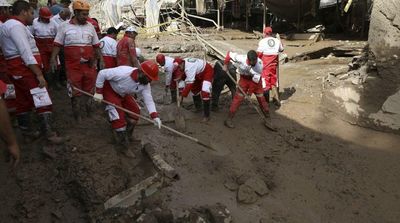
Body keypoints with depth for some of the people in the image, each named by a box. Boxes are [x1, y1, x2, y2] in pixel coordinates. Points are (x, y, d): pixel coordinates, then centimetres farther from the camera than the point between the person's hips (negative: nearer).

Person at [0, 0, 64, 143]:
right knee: (42, 100, -11)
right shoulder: (16, 26, -14)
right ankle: (48, 133, -11)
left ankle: (26, 130, 25)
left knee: (23, 100, 16)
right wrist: (39, 74, -24)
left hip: (17, 70, 11)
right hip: (25, 68, -11)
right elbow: (26, 53, -22)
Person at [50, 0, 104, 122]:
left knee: (89, 89, 9)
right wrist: (53, 58, -7)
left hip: (90, 65, 3)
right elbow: (57, 44, 3)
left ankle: (89, 110, 23)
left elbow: (96, 46, 14)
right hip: (72, 65, -2)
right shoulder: (64, 26, 2)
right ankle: (77, 114, 15)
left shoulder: (90, 27, 10)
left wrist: (101, 59, 10)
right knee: (75, 90, 4)